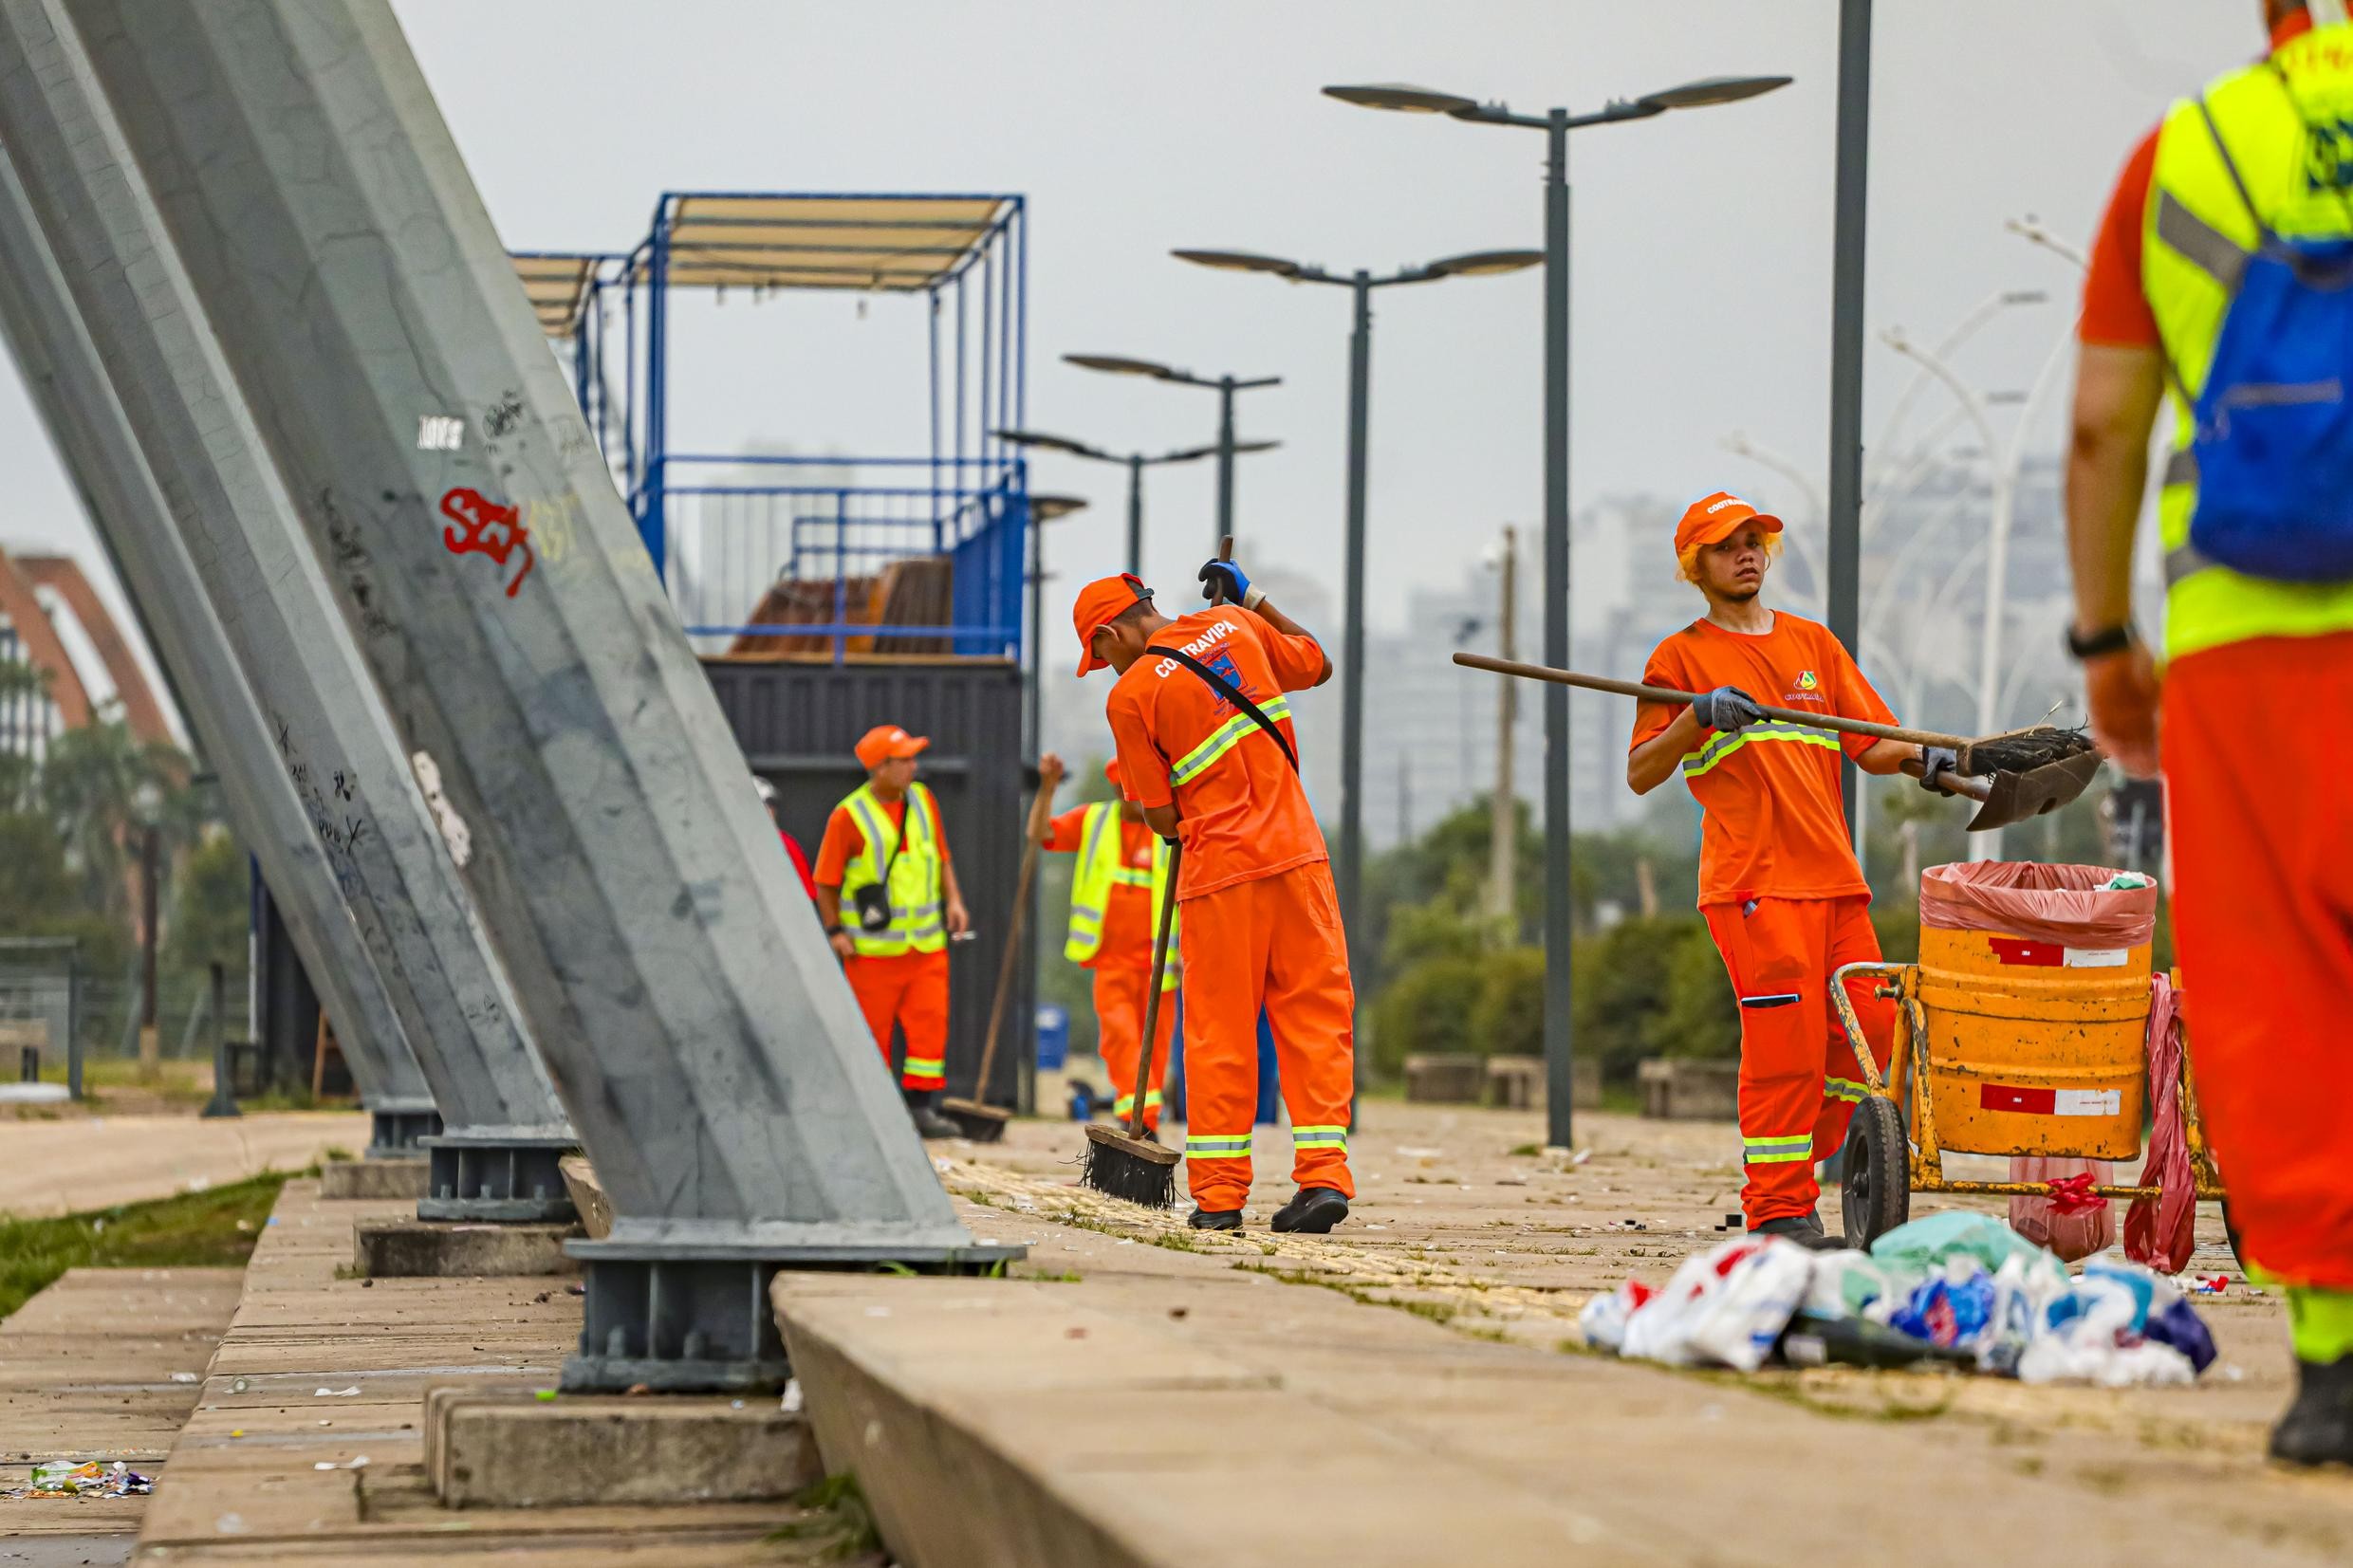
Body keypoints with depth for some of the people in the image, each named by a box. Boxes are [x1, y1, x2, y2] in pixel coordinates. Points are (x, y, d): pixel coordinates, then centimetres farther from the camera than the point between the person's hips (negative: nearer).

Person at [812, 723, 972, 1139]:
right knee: (872, 1031, 2)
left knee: (930, 1025, -3)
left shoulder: (922, 800, 7)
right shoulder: (849, 816, -9)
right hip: (873, 946, -4)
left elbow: (941, 856, 18)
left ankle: (922, 1106, 1)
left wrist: (953, 900, 5)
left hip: (926, 944, 4)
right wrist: (835, 931, -9)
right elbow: (826, 881, -3)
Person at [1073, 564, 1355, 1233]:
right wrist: (1253, 599, 29)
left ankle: (1218, 1191, 7)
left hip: (1219, 874, -3)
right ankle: (1325, 1173, -1)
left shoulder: (1130, 694, -6)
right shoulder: (1234, 626, 5)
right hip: (1298, 855, 3)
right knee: (1315, 1015, 5)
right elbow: (1318, 665, 23)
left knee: (1220, 1029, 5)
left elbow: (1163, 817, -3)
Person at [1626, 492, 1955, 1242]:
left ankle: (1795, 1150, 16)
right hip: (1753, 879, -5)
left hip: (1834, 871, 5)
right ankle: (1779, 1209, -8)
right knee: (1784, 1038, -12)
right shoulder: (1682, 657, 7)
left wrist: (1920, 759, -4)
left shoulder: (1813, 642, 21)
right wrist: (1698, 716, -15)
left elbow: (1872, 745, 17)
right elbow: (1640, 774, 0)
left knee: (1870, 1026, -3)